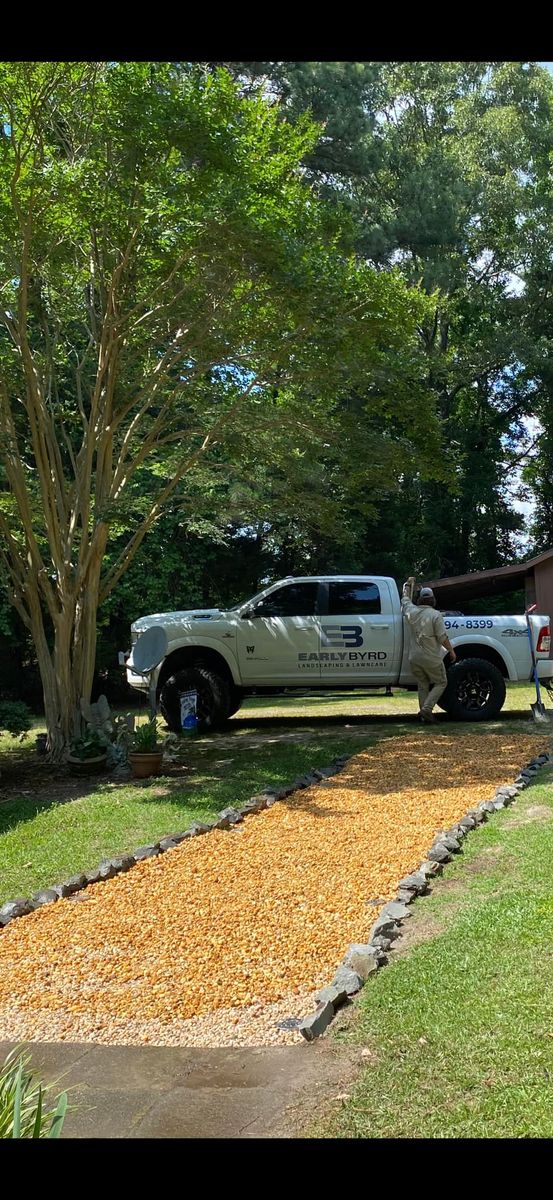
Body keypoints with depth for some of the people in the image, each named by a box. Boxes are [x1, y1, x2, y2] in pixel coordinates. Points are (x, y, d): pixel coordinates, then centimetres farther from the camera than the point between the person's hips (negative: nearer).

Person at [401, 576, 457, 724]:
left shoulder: (411, 611, 2)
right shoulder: (435, 615, -11)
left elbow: (405, 599, 24)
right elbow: (442, 637, -13)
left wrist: (408, 584, 39)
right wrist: (451, 651, 0)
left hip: (414, 658, 5)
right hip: (431, 659, -5)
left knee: (422, 686, 15)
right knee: (441, 683, 10)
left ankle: (424, 713, 10)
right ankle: (427, 708, -7)